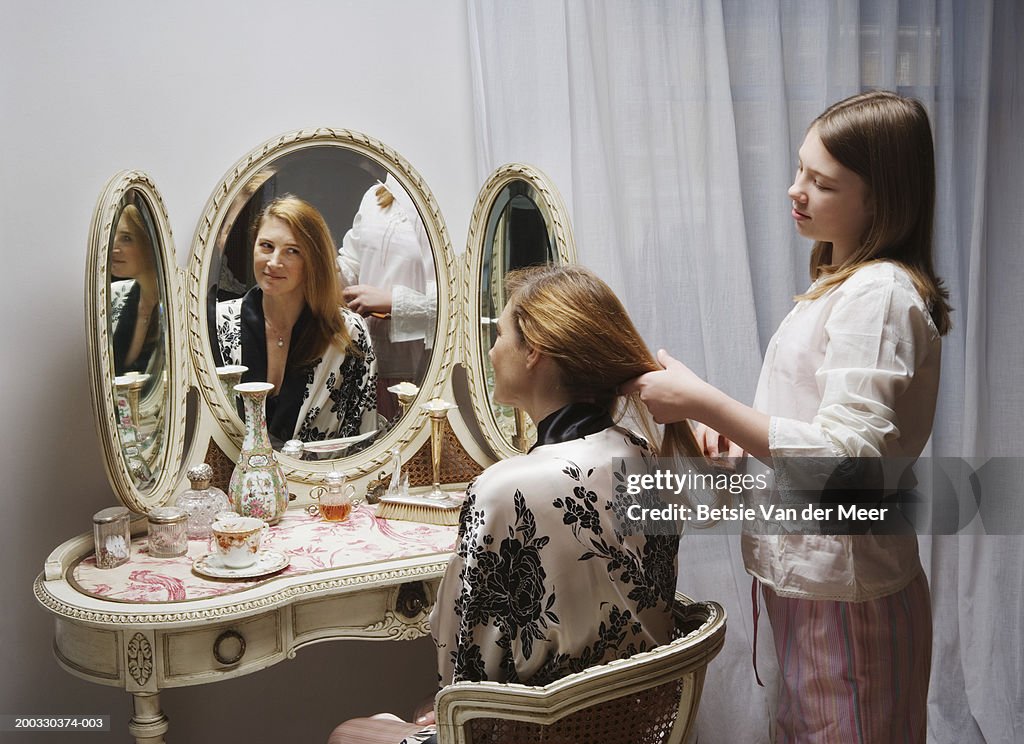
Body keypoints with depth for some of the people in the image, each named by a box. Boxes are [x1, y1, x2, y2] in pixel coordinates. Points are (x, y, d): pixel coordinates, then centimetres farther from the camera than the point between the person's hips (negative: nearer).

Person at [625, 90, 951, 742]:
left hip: (843, 591, -9)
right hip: (804, 573, 9)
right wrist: (738, 431, 1)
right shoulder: (841, 282, 12)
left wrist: (704, 403, -27)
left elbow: (846, 457, -27)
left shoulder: (878, 294, -20)